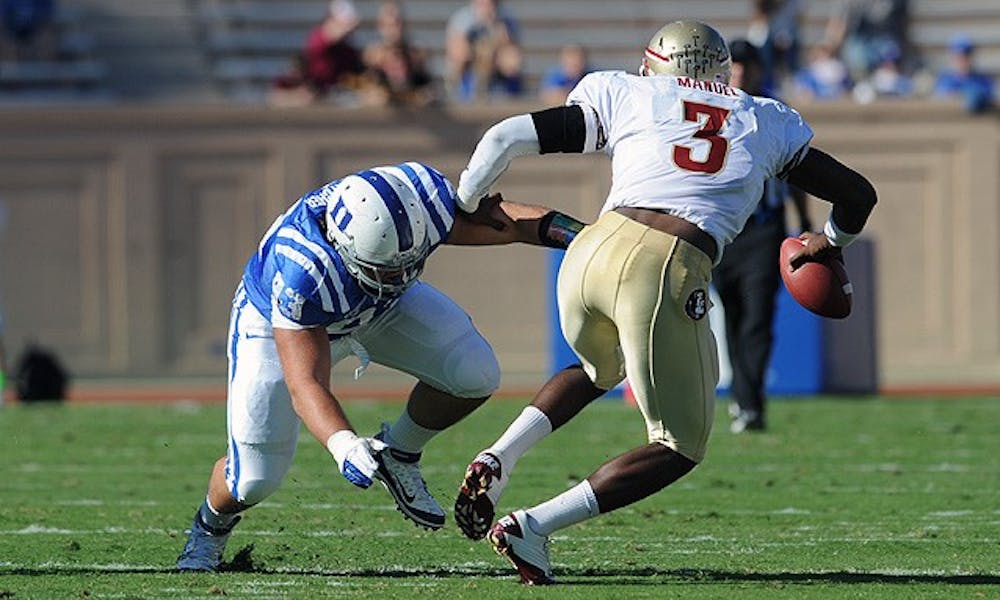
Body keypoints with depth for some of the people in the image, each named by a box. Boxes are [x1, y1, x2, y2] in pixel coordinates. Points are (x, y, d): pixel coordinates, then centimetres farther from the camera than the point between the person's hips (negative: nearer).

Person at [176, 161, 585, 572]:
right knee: (255, 479, -8)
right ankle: (209, 528, 28)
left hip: (380, 309, 4)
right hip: (280, 320, -4)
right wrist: (343, 444, -64)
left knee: (475, 374, -19)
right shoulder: (302, 272, -46)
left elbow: (504, 221, -18)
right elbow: (306, 385, -46)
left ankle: (399, 456, 9)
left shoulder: (423, 200, -36)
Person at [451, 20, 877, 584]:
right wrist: (830, 242, 54)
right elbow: (857, 193, 33)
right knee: (680, 447, 12)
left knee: (599, 369, 36)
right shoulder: (766, 122, 24)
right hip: (666, 273, -3)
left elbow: (507, 137, 15)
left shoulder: (627, 97, 21)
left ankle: (498, 458, 12)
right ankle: (532, 526, -4)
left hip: (593, 252, 3)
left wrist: (461, 213, 31)